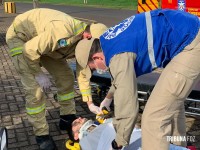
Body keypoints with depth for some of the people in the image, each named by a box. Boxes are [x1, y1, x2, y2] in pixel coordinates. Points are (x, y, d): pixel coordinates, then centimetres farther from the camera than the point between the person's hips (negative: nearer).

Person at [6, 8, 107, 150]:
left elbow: (82, 73, -1)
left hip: (44, 38, 8)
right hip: (20, 36, -7)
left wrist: (90, 103, 0)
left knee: (66, 76, 3)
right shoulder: (63, 31, -40)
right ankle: (41, 134, 2)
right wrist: (39, 74, -21)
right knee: (35, 88, -15)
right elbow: (29, 50, -34)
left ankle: (67, 119, 20)